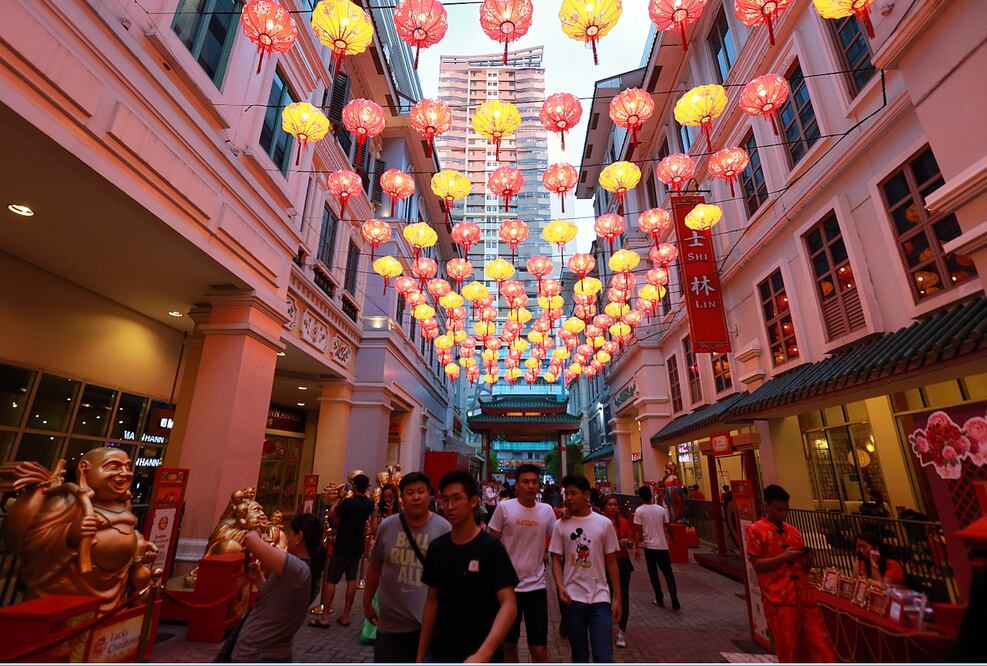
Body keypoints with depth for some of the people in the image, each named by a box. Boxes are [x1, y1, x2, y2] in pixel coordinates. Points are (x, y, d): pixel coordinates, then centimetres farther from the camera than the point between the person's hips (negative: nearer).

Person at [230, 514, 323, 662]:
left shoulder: (296, 568, -25)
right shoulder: (310, 574, 2)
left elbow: (249, 539, -30)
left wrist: (256, 532, -9)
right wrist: (259, 578, 8)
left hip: (252, 655, -8)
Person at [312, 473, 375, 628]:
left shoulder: (348, 502, -23)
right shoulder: (370, 504, -3)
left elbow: (331, 514, -10)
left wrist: (339, 500, 0)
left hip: (343, 546, -6)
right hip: (358, 546, 6)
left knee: (331, 580, 4)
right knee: (351, 579, 11)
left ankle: (324, 617, 8)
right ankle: (345, 615, 17)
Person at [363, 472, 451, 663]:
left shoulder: (443, 528, -12)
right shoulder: (386, 526, -6)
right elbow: (375, 567, 7)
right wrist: (367, 603, 14)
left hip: (429, 621, -2)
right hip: (390, 621, 2)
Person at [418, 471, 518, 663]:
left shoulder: (491, 548, -17)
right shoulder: (437, 547, -2)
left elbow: (509, 605, -22)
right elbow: (432, 601, 6)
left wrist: (483, 654, -33)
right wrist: (421, 654, 6)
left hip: (479, 656, -4)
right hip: (441, 653, 4)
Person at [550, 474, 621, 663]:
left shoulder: (604, 523, -3)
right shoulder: (561, 525, -2)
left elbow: (611, 562, 3)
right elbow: (556, 559, 2)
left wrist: (618, 597, 2)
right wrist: (560, 586, -14)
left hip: (600, 597, -1)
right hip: (573, 598, 1)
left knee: (603, 656, -3)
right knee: (579, 654, 14)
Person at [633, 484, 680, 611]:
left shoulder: (639, 511, -8)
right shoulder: (661, 509, 0)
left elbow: (639, 532, -9)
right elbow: (667, 527, 6)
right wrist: (669, 539, 25)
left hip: (649, 546, -2)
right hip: (662, 545, 2)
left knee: (653, 574, 13)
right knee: (668, 573, 10)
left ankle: (659, 599, 17)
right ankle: (674, 601, -2)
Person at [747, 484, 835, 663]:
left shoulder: (793, 531, 13)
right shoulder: (756, 530, -5)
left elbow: (803, 567, 18)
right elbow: (756, 564, -9)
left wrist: (807, 559, -4)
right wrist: (783, 557, -18)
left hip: (803, 595, 5)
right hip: (778, 598, -5)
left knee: (820, 643, 6)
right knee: (788, 647, 3)